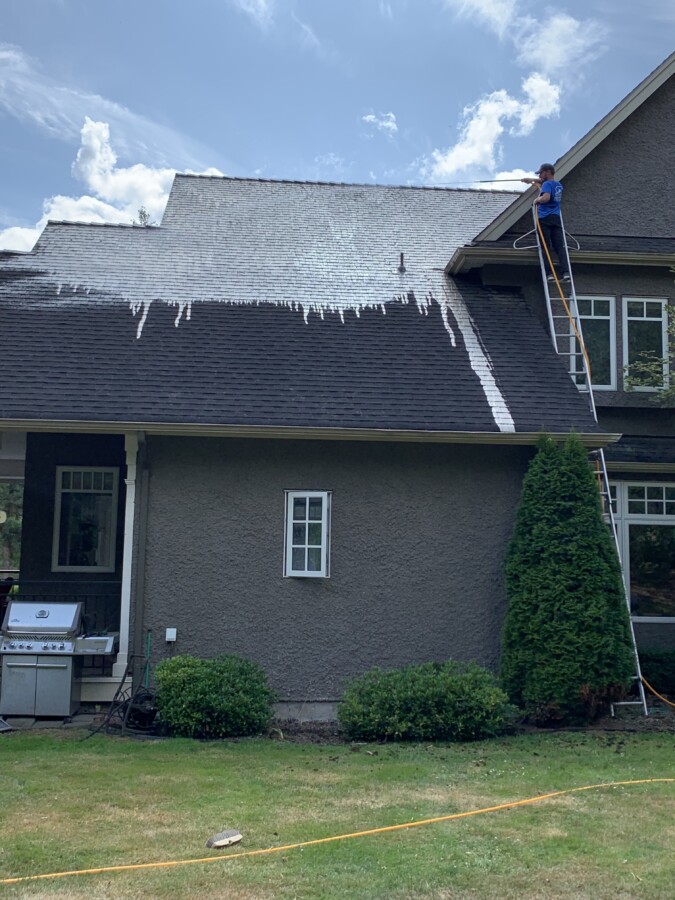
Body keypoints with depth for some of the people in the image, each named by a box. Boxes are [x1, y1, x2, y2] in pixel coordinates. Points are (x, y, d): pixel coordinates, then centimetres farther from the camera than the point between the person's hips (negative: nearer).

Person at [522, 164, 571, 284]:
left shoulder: (547, 184, -4)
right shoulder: (558, 185, 22)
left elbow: (546, 198, -24)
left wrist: (537, 199, -5)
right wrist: (532, 180, 52)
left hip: (545, 219, -6)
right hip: (556, 218, 6)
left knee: (546, 247, -6)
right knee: (560, 246, -1)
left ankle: (549, 274, -13)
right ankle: (566, 272, -13)